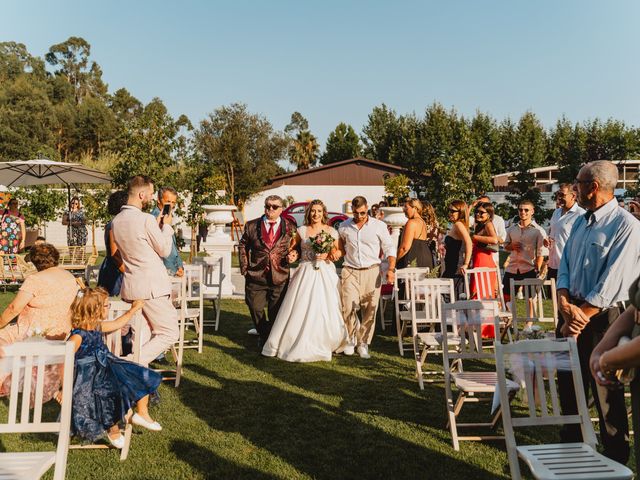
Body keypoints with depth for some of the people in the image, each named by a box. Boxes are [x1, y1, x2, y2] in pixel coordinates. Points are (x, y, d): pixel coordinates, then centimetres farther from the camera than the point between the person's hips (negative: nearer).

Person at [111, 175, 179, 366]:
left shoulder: (115, 221, 9)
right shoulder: (146, 220, -16)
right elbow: (164, 250, -6)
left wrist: (157, 226, 20)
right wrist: (166, 226, 8)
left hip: (129, 286, 8)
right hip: (152, 286, -8)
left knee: (141, 337, 17)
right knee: (169, 333, 0)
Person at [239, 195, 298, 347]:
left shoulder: (290, 227, 1)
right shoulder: (251, 226, 3)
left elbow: (296, 247, 12)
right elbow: (243, 246, 12)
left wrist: (294, 254, -11)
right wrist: (244, 268, 6)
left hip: (280, 277, -1)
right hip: (256, 276, 1)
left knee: (276, 312, 8)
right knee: (256, 308, 8)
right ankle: (263, 336, 33)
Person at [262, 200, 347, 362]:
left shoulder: (331, 231, 4)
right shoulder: (302, 230, 6)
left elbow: (336, 254, 7)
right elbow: (291, 248, 17)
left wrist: (328, 255, -12)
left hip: (324, 274, -1)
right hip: (305, 273, 1)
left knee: (324, 310, -4)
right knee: (300, 309, -2)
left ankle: (322, 345, 12)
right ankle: (299, 344, 10)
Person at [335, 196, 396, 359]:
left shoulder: (379, 226, 2)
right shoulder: (344, 227, 8)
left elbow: (389, 248, 4)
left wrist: (391, 269, -7)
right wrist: (337, 253, -1)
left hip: (372, 272, -1)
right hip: (350, 272, 1)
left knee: (370, 311, 1)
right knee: (348, 308, -9)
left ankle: (363, 344, 16)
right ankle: (350, 340, 14)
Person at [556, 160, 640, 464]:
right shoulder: (580, 222, 10)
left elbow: (610, 285, -18)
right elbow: (564, 266, 8)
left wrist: (578, 319, -15)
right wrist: (565, 304, -9)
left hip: (602, 316, -7)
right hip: (572, 310, 7)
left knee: (605, 390, 5)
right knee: (568, 382, 16)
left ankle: (616, 459, 24)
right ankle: (570, 446, 35)